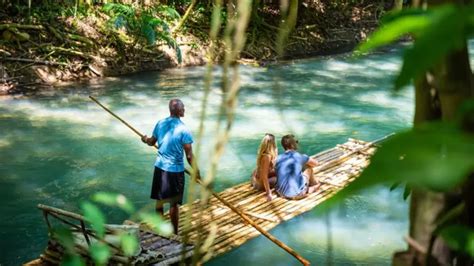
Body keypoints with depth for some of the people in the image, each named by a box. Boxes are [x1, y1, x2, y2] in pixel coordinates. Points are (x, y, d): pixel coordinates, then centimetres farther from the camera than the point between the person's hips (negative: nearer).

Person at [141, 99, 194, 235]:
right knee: (174, 204, 6)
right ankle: (174, 233, 15)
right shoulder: (183, 129, -17)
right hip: (175, 169, -5)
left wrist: (145, 139, 38)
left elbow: (152, 142, 15)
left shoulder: (160, 123, -1)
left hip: (160, 166, 5)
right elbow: (189, 155, -16)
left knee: (159, 200, 17)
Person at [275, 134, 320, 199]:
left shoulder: (278, 158, 2)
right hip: (297, 193, -4)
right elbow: (316, 163, 9)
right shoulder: (300, 156, -7)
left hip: (281, 193, 4)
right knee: (309, 167, 19)